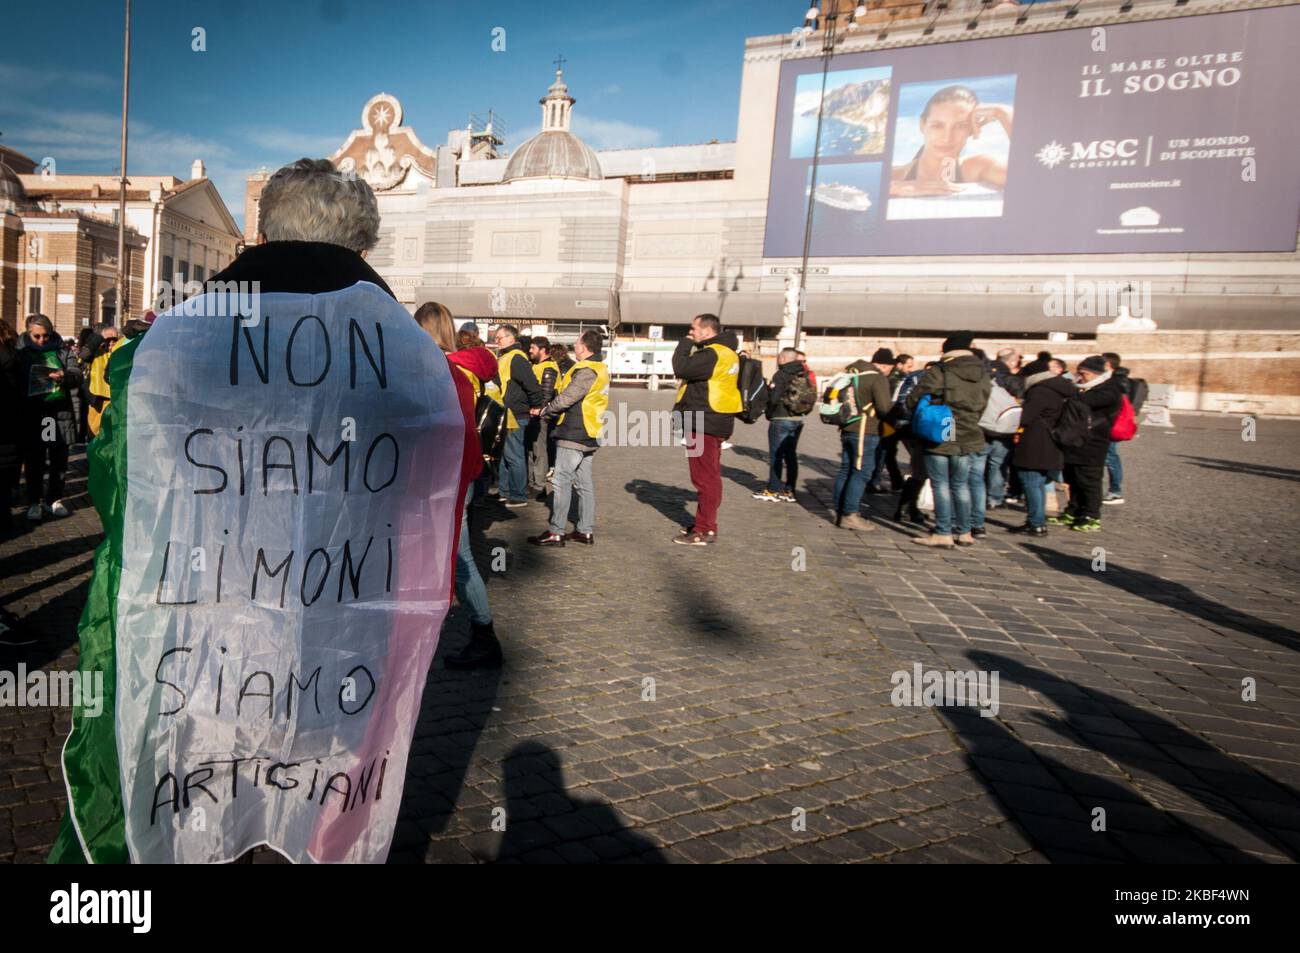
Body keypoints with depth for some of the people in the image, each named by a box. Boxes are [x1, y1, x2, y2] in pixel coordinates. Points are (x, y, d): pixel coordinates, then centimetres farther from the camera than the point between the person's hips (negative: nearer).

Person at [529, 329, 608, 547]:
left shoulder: (586, 371, -17)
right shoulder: (600, 369, 15)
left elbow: (567, 398, -20)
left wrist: (544, 410, -5)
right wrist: (549, 408, 9)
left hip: (574, 435, -10)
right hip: (589, 435, 10)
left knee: (561, 481, -6)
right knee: (584, 482, 12)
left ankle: (556, 532, -4)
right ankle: (585, 530, 17)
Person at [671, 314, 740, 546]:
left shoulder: (713, 354, -18)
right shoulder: (722, 351, 16)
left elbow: (681, 368, -20)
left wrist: (685, 343, -9)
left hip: (704, 424, -11)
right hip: (709, 422, 11)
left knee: (705, 478, -7)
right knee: (709, 476, 16)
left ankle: (705, 530, -3)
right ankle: (704, 523, 25)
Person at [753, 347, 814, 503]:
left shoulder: (781, 375, -14)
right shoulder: (803, 376, 7)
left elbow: (773, 398, -19)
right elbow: (808, 399, 9)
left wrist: (767, 389, -1)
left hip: (781, 420, -7)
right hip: (797, 420, 7)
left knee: (776, 455, 0)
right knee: (791, 455, 11)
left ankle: (774, 490, 3)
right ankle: (789, 491, 14)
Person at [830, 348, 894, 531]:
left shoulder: (852, 373, 14)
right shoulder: (878, 378, -11)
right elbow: (885, 407, -18)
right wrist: (898, 409, 1)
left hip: (847, 429, 8)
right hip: (865, 432, -8)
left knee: (845, 470, 13)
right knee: (860, 473, -5)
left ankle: (838, 511, 17)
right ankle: (849, 515, -6)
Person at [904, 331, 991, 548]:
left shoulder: (938, 373, -12)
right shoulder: (984, 376, 5)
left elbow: (913, 401, -10)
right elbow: (983, 407, 11)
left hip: (939, 438, -5)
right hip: (969, 439, 5)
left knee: (941, 486, 2)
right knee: (961, 485, 15)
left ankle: (943, 534, 2)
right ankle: (964, 532, 22)